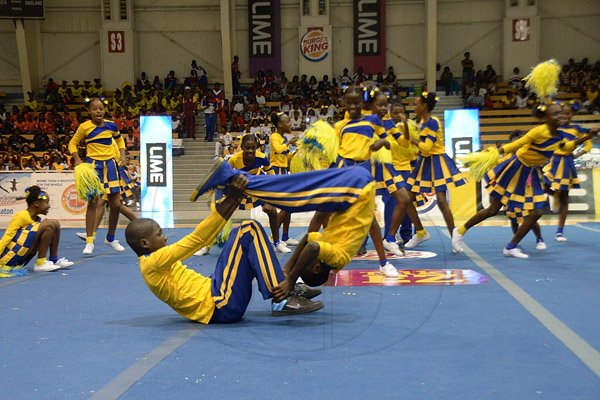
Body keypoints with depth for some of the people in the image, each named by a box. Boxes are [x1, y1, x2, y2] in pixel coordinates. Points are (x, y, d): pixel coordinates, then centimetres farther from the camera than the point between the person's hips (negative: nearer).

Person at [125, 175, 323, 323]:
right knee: (249, 230, -13)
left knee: (241, 235, 20)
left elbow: (203, 239, 18)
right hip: (221, 305, -11)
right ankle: (281, 300, -16)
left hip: (218, 300, 11)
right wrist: (231, 199, -21)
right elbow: (196, 239, -19)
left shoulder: (155, 261, 19)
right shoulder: (153, 262, -11)